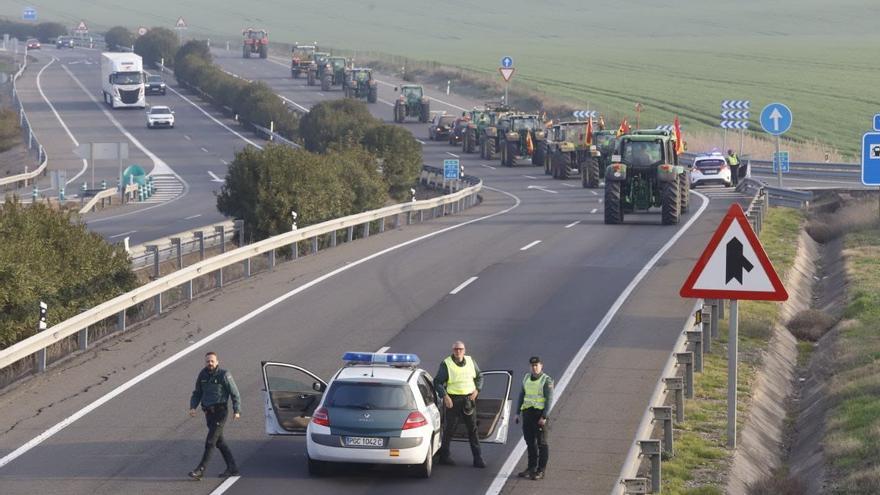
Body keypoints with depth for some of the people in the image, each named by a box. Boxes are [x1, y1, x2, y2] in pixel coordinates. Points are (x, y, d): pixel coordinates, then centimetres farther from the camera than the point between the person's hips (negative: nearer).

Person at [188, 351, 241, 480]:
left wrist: (237, 410, -16)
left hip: (220, 412, -7)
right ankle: (232, 468, 21)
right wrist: (193, 407, -2)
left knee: (210, 441, -10)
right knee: (219, 442, 12)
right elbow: (197, 393, 16)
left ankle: (200, 470, -11)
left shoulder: (224, 375, -8)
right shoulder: (203, 375, 9)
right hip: (209, 413, 7)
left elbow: (235, 394, -6)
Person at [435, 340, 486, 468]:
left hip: (469, 399, 4)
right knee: (449, 429, 2)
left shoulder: (470, 361, 6)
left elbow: (479, 377, 18)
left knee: (472, 429, 4)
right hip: (453, 400, -4)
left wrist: (477, 390, 1)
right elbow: (437, 382, -6)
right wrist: (445, 396, -17)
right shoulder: (446, 364, -7)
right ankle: (444, 456, 16)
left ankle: (478, 458, 6)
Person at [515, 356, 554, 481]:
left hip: (540, 413, -6)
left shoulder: (547, 380, -8)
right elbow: (521, 395, 15)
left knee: (542, 443, 0)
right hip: (527, 412, 6)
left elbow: (549, 399, -12)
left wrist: (544, 417, -18)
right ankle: (531, 468, 17)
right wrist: (518, 413, 11)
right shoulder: (527, 378, 10)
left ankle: (541, 471, 4)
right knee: (530, 442, 10)